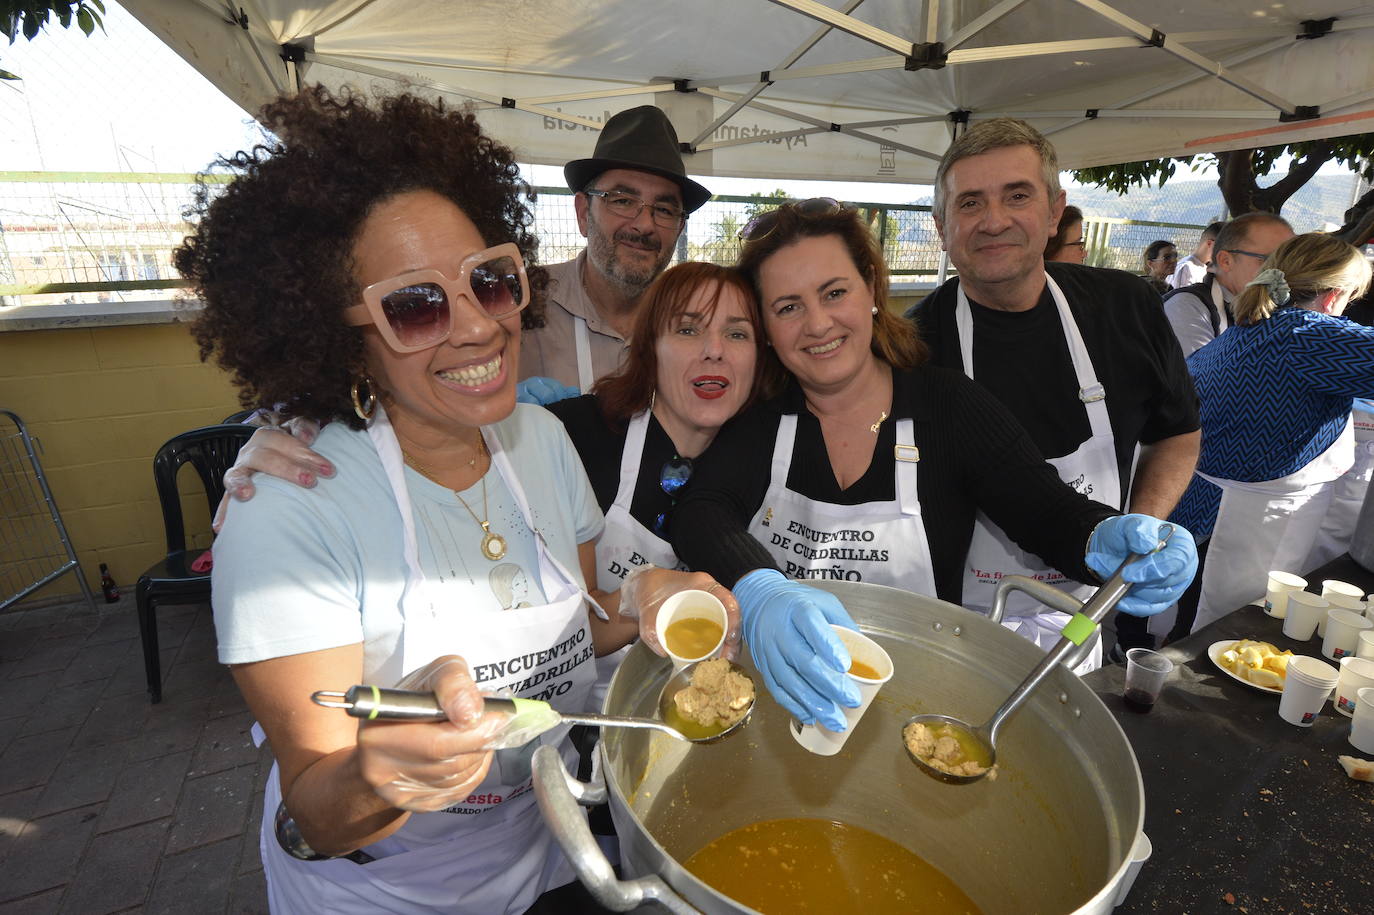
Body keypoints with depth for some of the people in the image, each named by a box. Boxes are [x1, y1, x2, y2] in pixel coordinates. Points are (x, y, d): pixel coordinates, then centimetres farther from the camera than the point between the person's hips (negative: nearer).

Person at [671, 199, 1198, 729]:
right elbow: (700, 513, -14)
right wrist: (757, 590, -36)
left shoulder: (952, 407, 1)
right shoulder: (756, 419, -1)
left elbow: (1051, 512, 2)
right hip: (772, 683, 0)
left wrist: (1105, 541, -23)